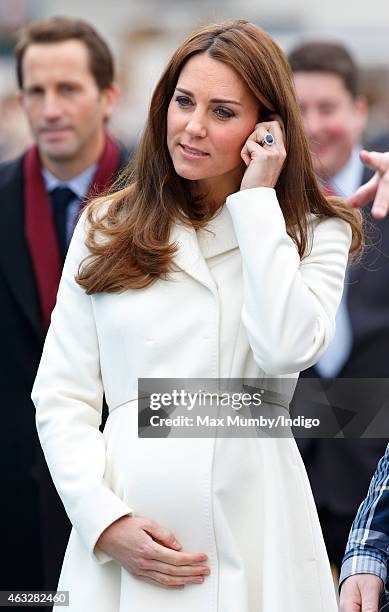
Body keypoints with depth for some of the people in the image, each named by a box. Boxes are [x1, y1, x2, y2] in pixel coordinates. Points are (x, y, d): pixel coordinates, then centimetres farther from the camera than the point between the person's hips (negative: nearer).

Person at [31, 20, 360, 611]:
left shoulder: (315, 234, 4)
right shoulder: (107, 227, 8)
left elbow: (287, 350, -16)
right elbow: (61, 396, 3)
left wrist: (257, 200, -8)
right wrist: (105, 520, -10)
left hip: (251, 537, -1)